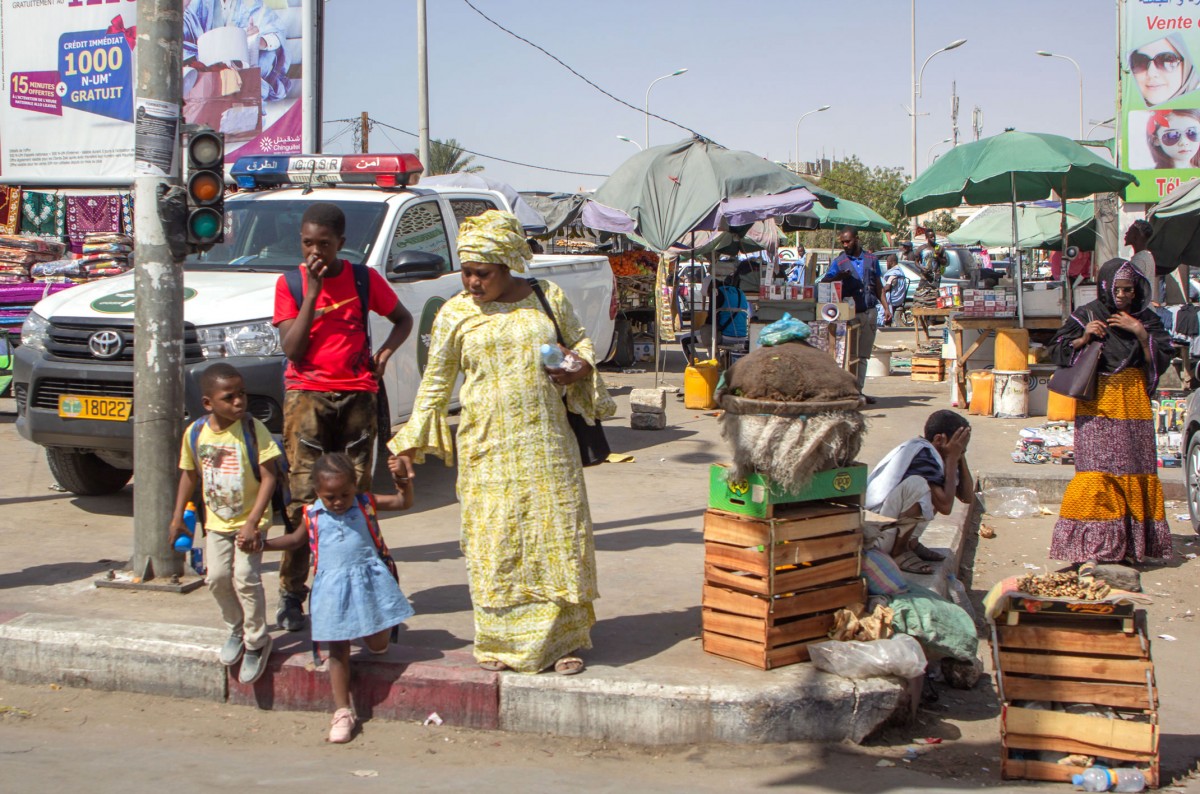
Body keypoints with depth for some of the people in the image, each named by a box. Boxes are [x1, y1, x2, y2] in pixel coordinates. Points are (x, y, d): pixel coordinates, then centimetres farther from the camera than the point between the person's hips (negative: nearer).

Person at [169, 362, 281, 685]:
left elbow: (269, 477, -17)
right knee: (218, 577, 0)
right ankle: (236, 629, 27)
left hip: (250, 519, -4)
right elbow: (189, 475, 10)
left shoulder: (253, 429, -16)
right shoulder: (196, 433, -4)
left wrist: (252, 522, -23)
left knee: (245, 578, -11)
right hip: (216, 520, 4)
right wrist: (178, 517, 9)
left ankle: (257, 642, 8)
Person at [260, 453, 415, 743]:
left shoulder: (366, 503, -1)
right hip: (333, 586, 0)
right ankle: (342, 711, 11)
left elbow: (404, 502, 3)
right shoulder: (313, 515, 2)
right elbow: (296, 539, 20)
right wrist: (262, 543, 10)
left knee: (378, 644, 7)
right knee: (338, 649, 3)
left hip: (369, 581, 0)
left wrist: (404, 483, -17)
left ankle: (374, 633, 47)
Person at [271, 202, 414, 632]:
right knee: (304, 495, -7)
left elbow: (403, 319, 19)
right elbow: (292, 349, -7)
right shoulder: (290, 283, 3)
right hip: (306, 395, -1)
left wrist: (384, 353, 1)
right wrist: (312, 294, -12)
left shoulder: (363, 279, 5)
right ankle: (291, 593, -1)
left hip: (357, 394, 1)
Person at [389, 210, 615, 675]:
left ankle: (563, 640, 14)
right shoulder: (455, 314, 3)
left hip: (547, 442, 1)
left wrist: (581, 366, -6)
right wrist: (413, 438, 6)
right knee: (494, 543, 0)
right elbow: (436, 381, 9)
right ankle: (501, 642, 14)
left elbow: (580, 341, 17)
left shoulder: (547, 297, 4)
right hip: (488, 448, 0)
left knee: (556, 536, 2)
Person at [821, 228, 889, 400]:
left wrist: (886, 307, 7)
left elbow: (879, 286, 16)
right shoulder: (839, 262, 0)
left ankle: (858, 390, 13)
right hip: (850, 313, -4)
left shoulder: (871, 259, 11)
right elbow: (824, 282, -11)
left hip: (870, 312, 4)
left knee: (863, 355, 8)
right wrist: (838, 277, -31)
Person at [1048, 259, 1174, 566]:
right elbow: (1057, 351, 1)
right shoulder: (1086, 315, -1)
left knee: (1137, 470, 2)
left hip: (1134, 404, 3)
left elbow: (1162, 359, 1)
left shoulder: (1146, 319, 6)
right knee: (1098, 469, -10)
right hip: (1098, 405, -3)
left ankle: (1132, 542, 9)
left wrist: (1140, 333, -12)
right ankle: (1093, 542, -7)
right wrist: (1083, 339, -16)